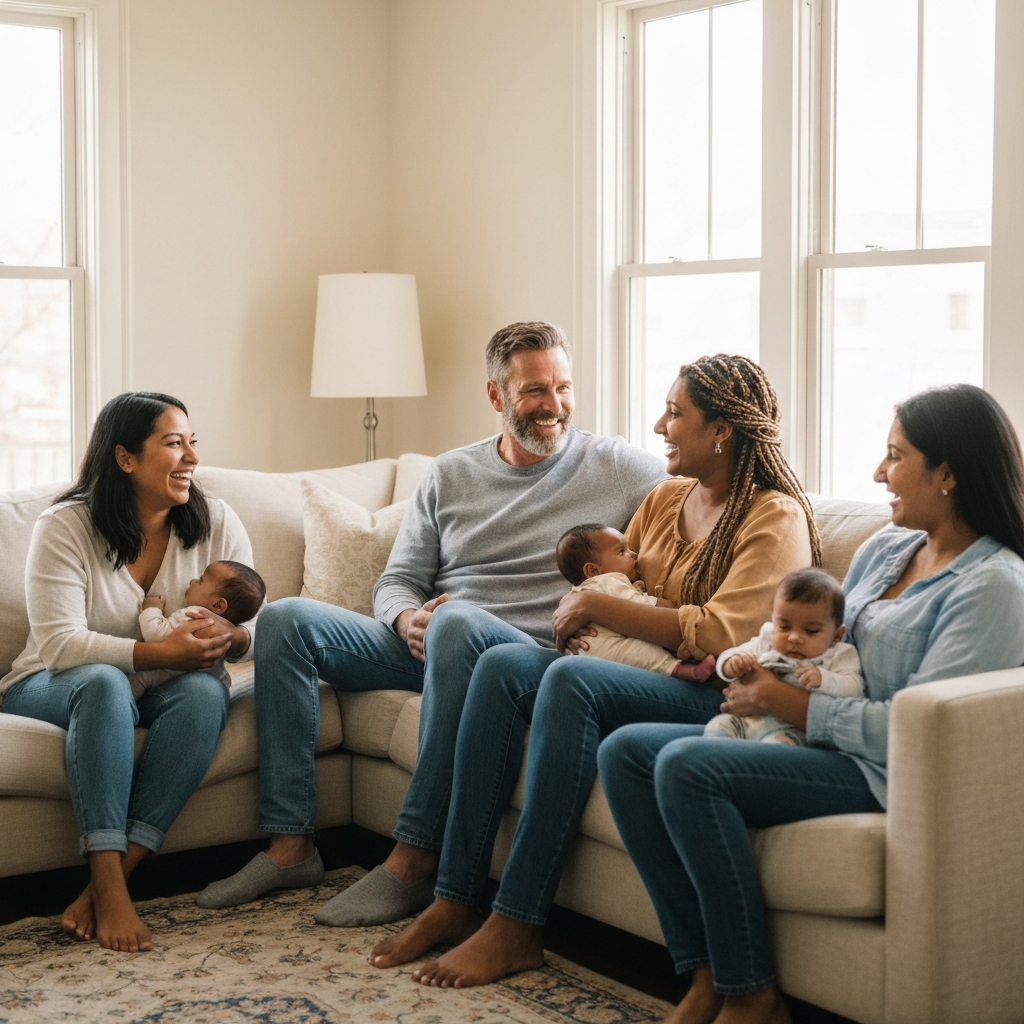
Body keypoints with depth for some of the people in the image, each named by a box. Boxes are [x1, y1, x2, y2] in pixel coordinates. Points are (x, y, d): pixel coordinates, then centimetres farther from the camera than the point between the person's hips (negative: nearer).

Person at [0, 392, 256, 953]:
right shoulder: (63, 527, -12)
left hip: (163, 695, 3)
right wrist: (159, 653, -33)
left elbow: (254, 626, 0)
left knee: (206, 691, -31)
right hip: (54, 690, -3)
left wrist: (229, 638, -26)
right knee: (103, 682, -37)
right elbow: (59, 643, -21)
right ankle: (110, 888, -41)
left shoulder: (216, 523, -1)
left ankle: (105, 884, -35)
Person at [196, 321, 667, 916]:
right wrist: (409, 621, -13)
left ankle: (413, 860, -34)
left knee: (457, 621, -39)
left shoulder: (616, 467, 4)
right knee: (286, 619, -10)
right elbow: (397, 582, 14)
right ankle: (290, 846, -12)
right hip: (426, 647, 5)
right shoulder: (450, 475, 15)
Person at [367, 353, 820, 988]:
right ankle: (455, 901, -20)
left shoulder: (776, 518, -7)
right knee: (501, 664, -18)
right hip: (637, 677, 8)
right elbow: (614, 577, 22)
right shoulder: (666, 498, 17)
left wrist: (599, 608, -16)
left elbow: (721, 634, -18)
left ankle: (515, 929, -30)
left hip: (719, 699, -7)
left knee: (572, 679, -33)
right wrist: (580, 615, -2)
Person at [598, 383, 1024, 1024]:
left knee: (686, 767, -27)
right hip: (821, 747, 9)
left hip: (883, 777, -9)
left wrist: (791, 706, -13)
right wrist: (754, 670, 3)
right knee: (626, 752, -5)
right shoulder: (885, 549, 14)